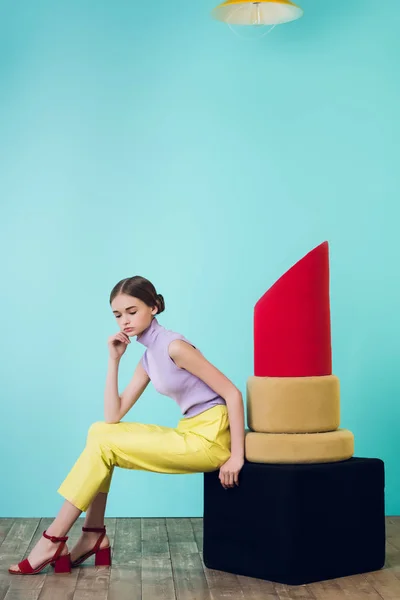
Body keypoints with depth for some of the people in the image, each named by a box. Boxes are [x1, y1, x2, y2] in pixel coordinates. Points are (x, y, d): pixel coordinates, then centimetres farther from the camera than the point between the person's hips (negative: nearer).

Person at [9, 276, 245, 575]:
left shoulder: (174, 346, -14)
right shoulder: (148, 358, 11)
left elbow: (232, 393, -17)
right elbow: (113, 416, 6)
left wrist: (236, 456, -19)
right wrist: (114, 360, 1)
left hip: (210, 439, -8)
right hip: (190, 435, 8)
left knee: (103, 443, -11)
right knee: (100, 431, 1)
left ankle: (53, 541, -4)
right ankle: (94, 536, 3)